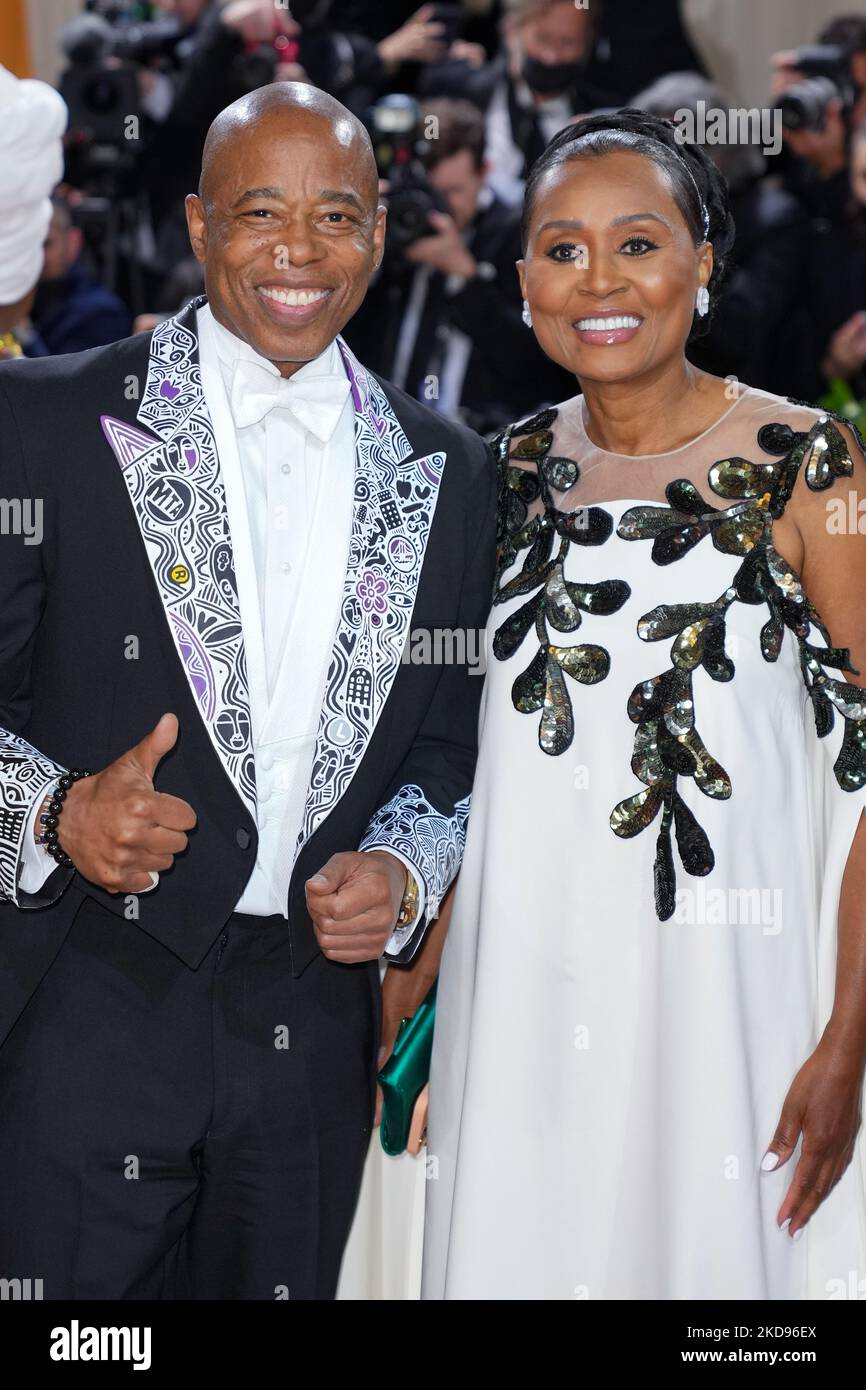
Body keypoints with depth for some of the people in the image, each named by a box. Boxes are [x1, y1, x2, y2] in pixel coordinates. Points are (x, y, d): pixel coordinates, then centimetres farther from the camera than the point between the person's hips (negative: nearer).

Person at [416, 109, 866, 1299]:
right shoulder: (512, 471, 6)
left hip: (718, 988, -4)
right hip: (521, 983, 4)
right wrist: (418, 1004, 9)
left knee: (711, 1250, 5)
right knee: (521, 1250, 11)